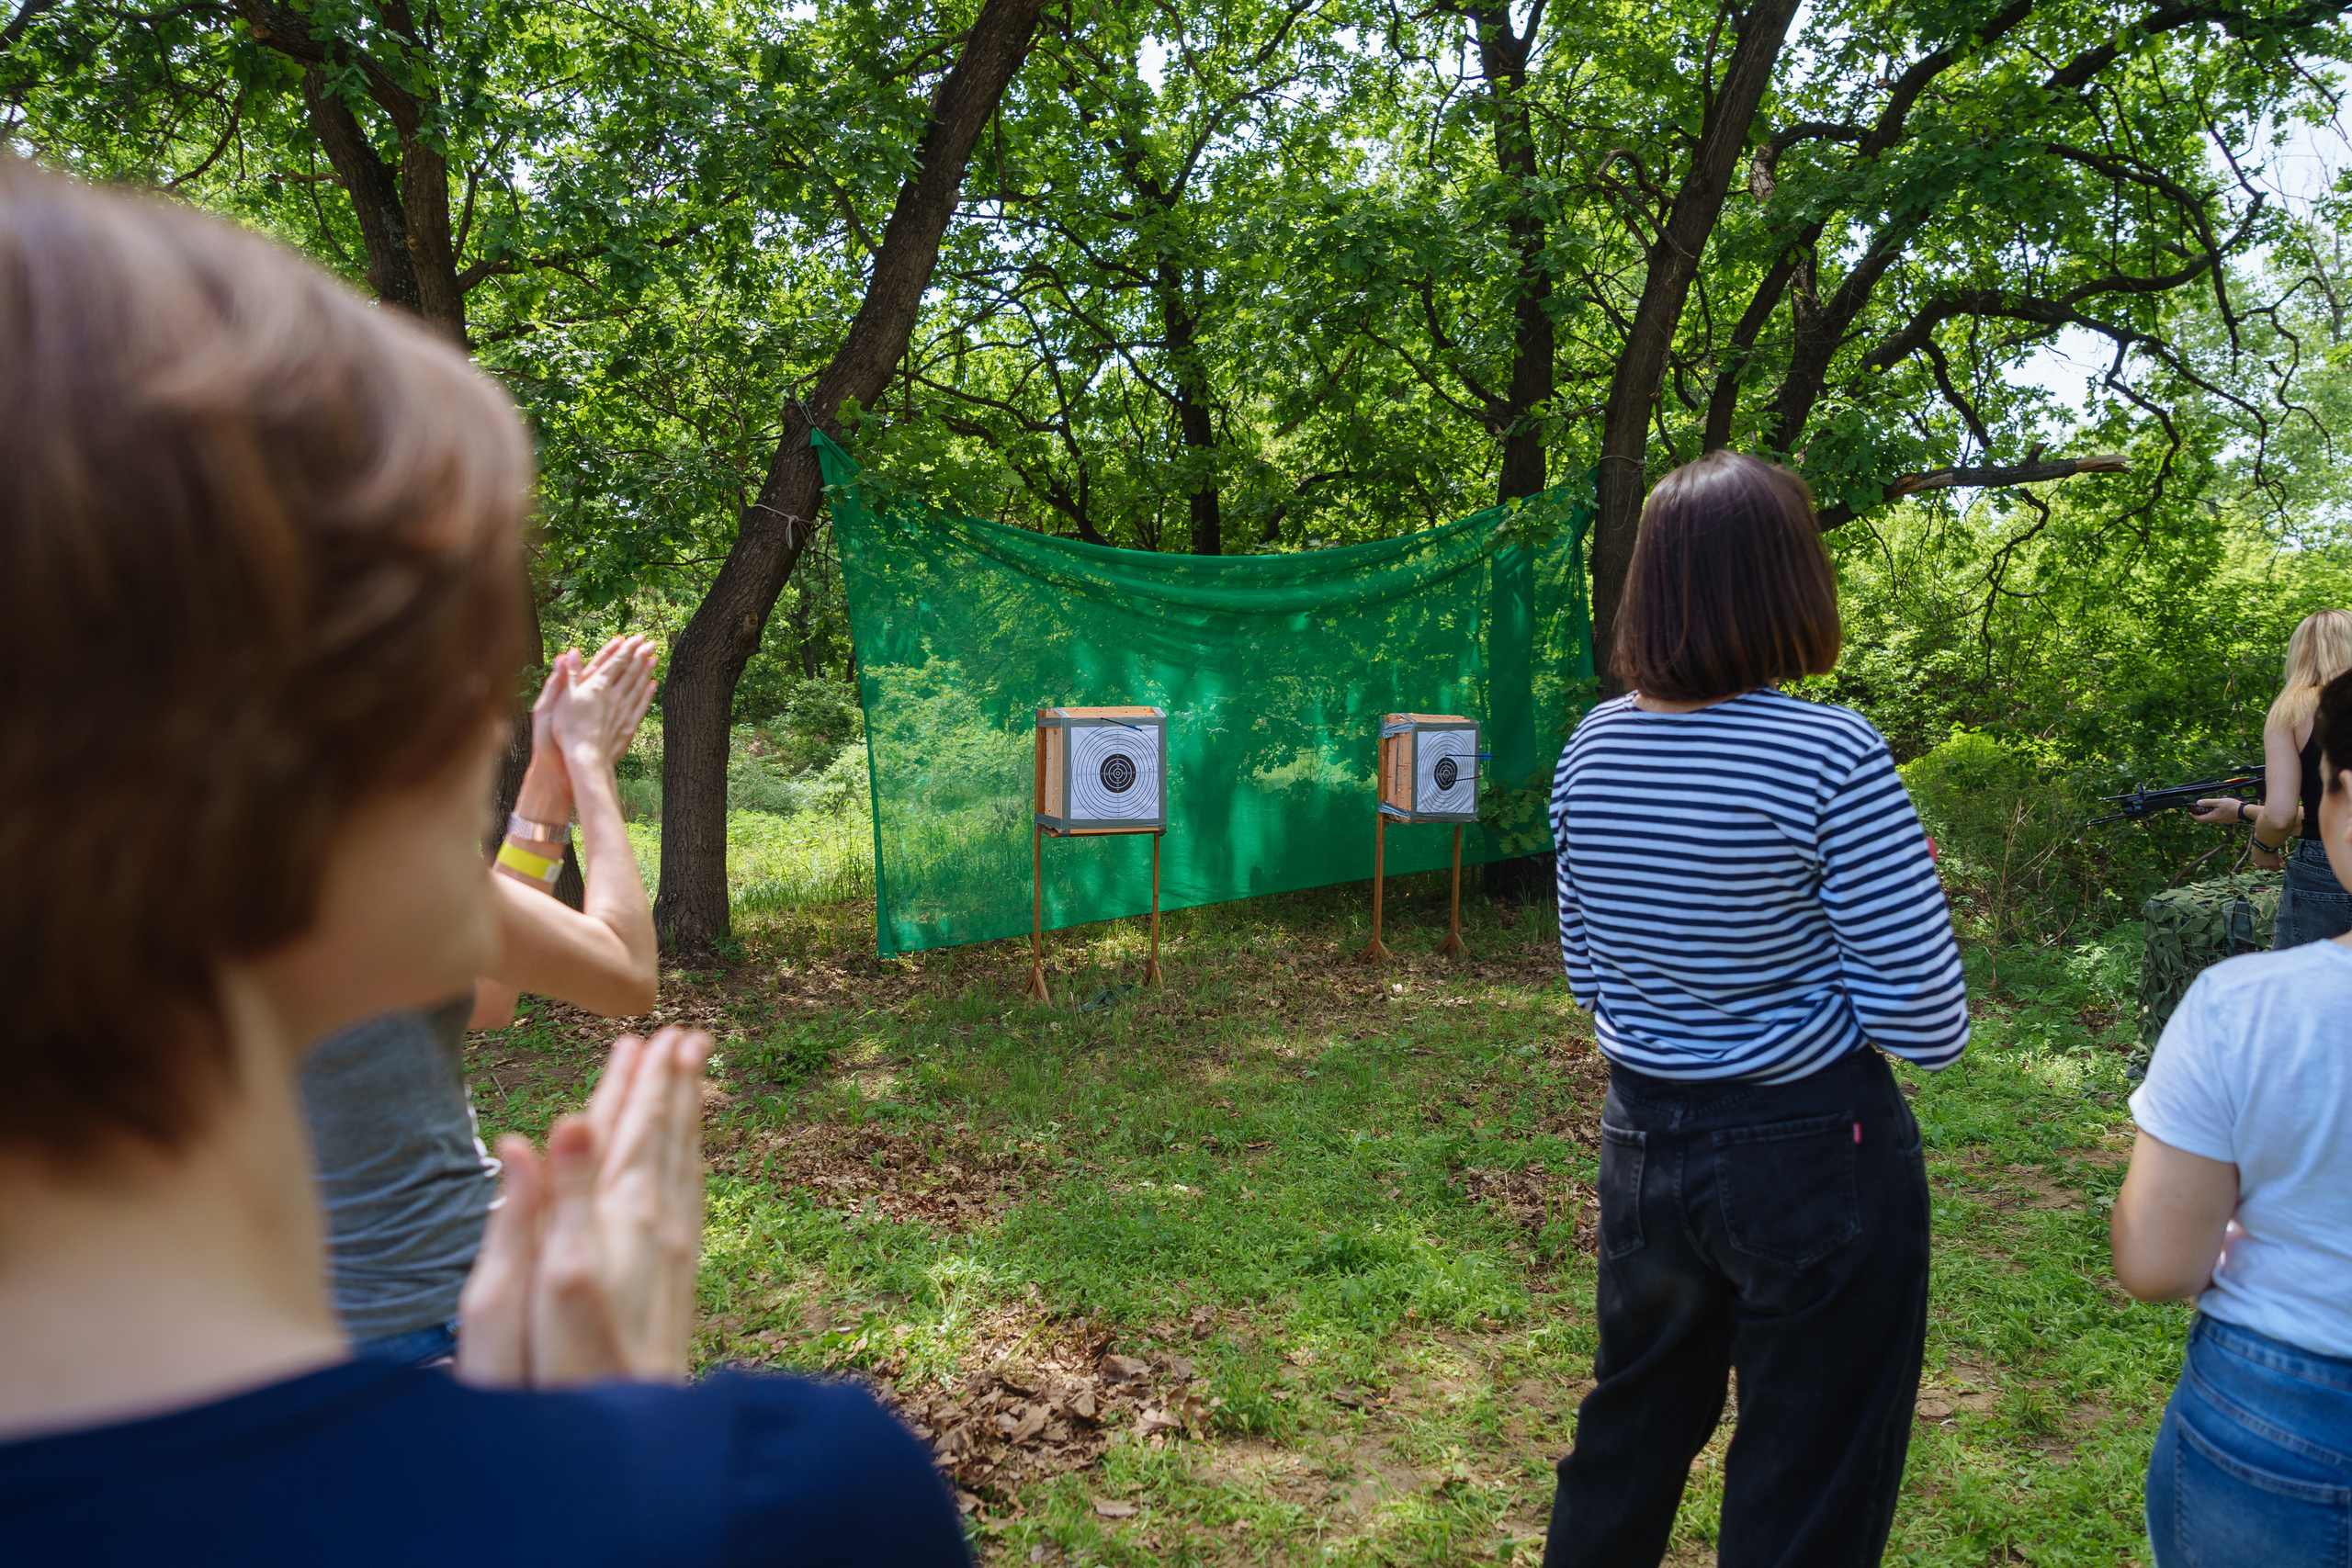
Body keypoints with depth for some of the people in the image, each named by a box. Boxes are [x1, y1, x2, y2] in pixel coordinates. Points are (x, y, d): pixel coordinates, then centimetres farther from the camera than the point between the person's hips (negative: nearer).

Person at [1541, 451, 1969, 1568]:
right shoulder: (1831, 756, -19)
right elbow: (1928, 1024, -15)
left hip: (1643, 1142, 5)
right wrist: (1810, 975, 2)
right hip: (1814, 1158, -5)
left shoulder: (1592, 746, -3)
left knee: (1623, 1448, 26)